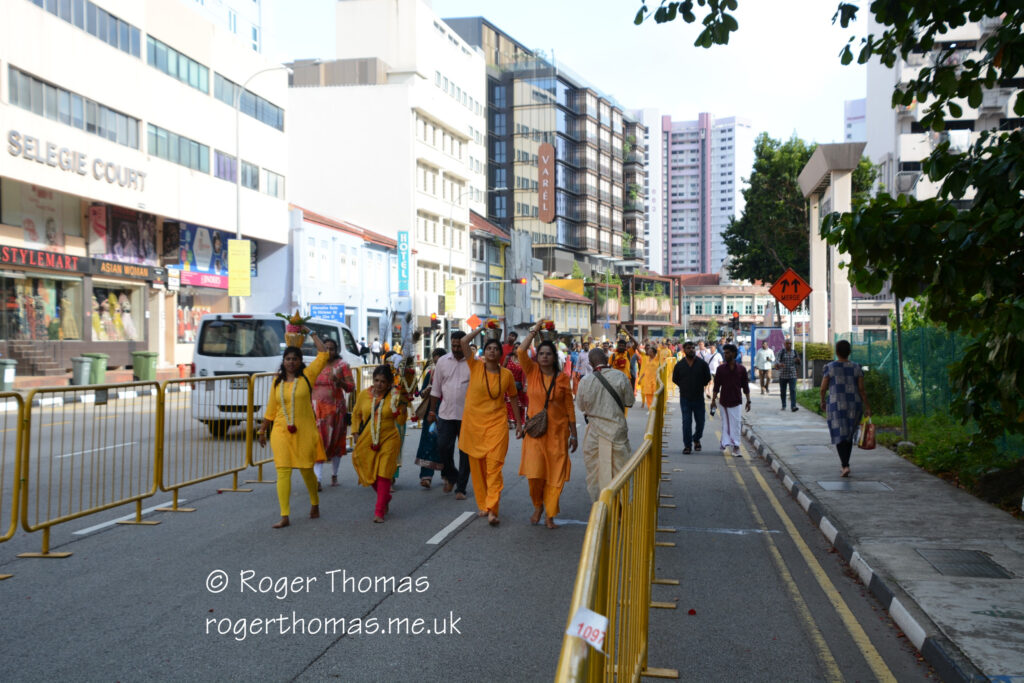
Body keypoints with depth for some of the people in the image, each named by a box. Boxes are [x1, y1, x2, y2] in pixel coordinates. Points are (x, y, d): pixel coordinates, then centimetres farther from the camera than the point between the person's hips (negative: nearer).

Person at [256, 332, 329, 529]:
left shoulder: (307, 376, 1)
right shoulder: (277, 382, 9)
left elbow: (324, 354, -4)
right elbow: (271, 409, 15)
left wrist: (311, 333, 4)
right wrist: (262, 430, 17)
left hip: (304, 431, -2)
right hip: (281, 432, 2)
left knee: (306, 469, 8)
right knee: (283, 471, -5)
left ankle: (315, 504, 35)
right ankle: (284, 516, -4)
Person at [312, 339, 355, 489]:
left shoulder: (342, 365, 1)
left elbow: (351, 387, -3)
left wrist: (339, 381, -21)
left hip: (335, 408, -1)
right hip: (316, 408, 1)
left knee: (335, 442, 10)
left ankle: (334, 475, 26)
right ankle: (317, 479, -15)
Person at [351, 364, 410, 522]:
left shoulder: (394, 396, -6)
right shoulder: (364, 395, 1)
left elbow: (401, 421, -5)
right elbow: (356, 414, 17)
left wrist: (402, 406, -19)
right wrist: (357, 432, 9)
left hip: (388, 440, -3)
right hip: (367, 441, 3)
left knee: (383, 475, -7)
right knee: (369, 473, 11)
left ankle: (379, 511, -1)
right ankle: (385, 497, 39)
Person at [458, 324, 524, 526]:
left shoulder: (507, 374, 1)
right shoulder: (475, 367, -1)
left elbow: (514, 398, 11)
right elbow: (463, 342, -11)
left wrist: (519, 422, 12)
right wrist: (481, 328, -1)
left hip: (496, 424, -1)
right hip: (473, 422, 1)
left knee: (494, 467, -10)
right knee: (477, 467, 8)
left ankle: (492, 510, -13)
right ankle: (482, 505, 22)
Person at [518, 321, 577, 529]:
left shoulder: (562, 378, 1)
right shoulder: (532, 372, 2)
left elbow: (570, 407, 5)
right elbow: (521, 352, -15)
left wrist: (574, 434, 4)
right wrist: (535, 330, -10)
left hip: (557, 431, 0)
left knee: (555, 475, 1)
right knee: (534, 472, -8)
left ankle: (550, 515, 13)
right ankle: (537, 506, 20)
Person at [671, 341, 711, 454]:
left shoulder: (702, 363, -1)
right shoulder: (679, 365, 1)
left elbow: (708, 378, 9)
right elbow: (675, 379, 13)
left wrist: (700, 386, 6)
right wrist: (684, 387, 8)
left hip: (699, 397, 0)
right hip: (685, 398, 0)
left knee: (700, 422, 7)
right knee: (686, 423, -2)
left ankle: (696, 439, 33)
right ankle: (687, 445, 4)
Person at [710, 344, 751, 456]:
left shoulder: (741, 369, 1)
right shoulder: (721, 369, 1)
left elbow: (745, 386, 6)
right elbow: (716, 386, 4)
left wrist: (748, 401, 4)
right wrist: (713, 400, 0)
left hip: (736, 401, 0)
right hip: (724, 401, 0)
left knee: (736, 424, 0)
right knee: (725, 423, 4)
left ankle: (735, 446, 4)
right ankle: (726, 443, 10)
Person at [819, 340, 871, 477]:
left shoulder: (830, 367, -6)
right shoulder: (856, 368, 0)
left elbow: (823, 388, -4)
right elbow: (862, 389, -4)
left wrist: (822, 401, 13)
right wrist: (867, 407, -1)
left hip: (836, 406, -3)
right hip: (854, 406, 3)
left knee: (840, 436, -1)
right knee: (849, 435, 20)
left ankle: (846, 466, -17)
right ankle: (844, 462, 31)